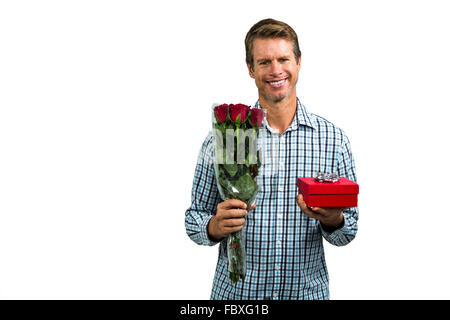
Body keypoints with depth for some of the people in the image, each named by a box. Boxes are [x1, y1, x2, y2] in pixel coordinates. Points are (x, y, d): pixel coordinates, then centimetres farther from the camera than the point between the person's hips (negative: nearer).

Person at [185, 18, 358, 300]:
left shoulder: (334, 139, -4)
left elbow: (348, 232, 2)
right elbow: (195, 218, -1)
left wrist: (332, 219, -19)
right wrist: (216, 226, -22)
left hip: (308, 291, 1)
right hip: (236, 292, -1)